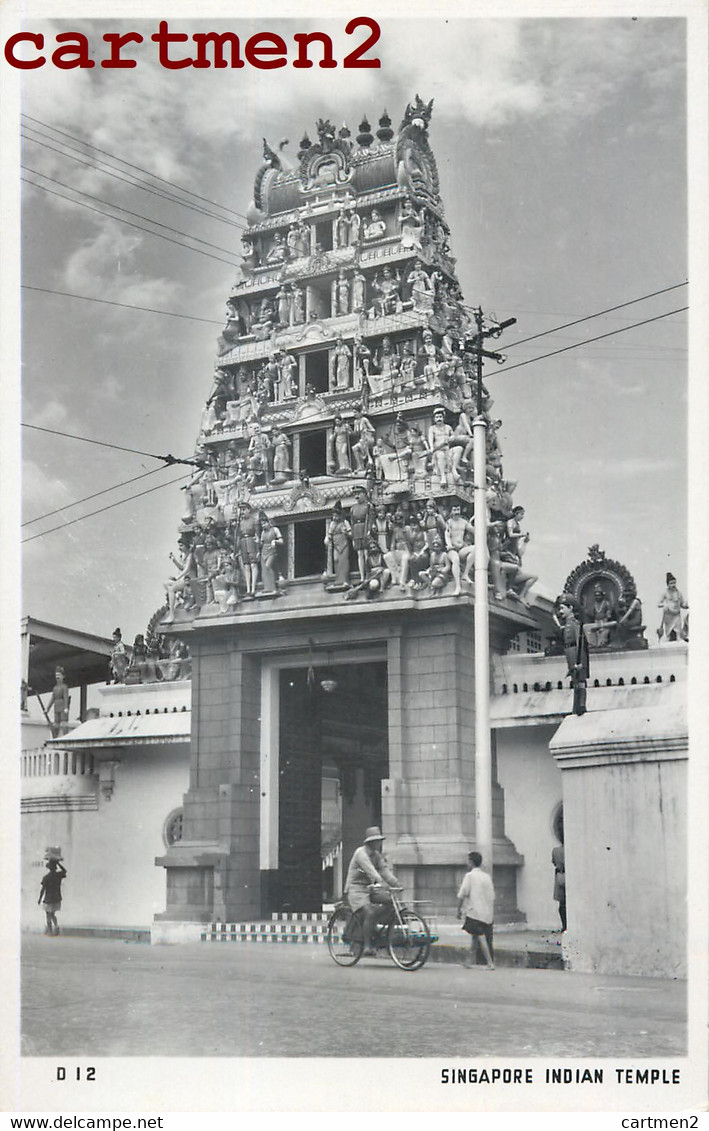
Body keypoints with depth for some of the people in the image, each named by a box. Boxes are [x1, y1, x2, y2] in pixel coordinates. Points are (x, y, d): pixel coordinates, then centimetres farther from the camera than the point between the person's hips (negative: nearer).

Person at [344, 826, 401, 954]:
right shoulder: (361, 853, -14)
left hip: (370, 888, 8)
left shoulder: (377, 855, 12)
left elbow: (385, 870, 1)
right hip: (356, 889, -8)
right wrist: (382, 883, -41)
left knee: (392, 899, -11)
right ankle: (367, 946, -21)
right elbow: (370, 870, -29)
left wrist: (396, 883, -14)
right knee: (370, 913, -27)